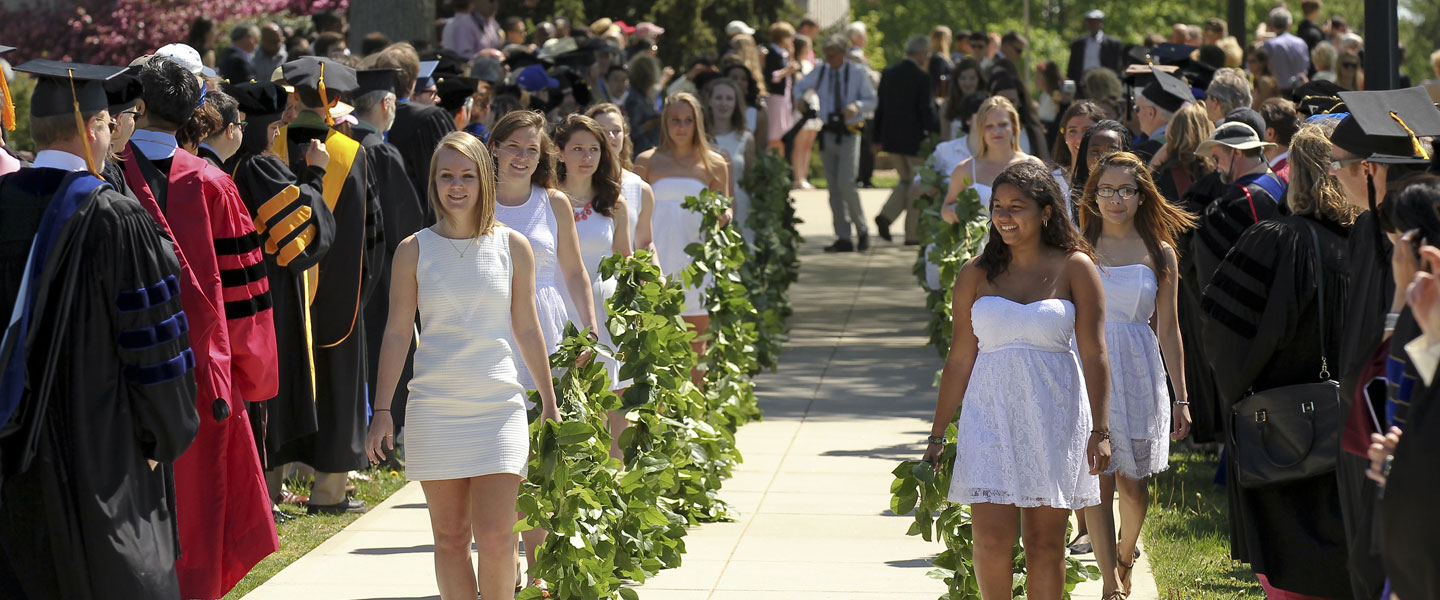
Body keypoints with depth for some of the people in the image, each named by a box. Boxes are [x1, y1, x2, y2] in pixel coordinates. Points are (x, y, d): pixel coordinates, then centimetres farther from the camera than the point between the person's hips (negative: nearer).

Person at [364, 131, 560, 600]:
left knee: (494, 537, -10)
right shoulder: (413, 250, 2)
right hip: (434, 409, 0)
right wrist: (382, 411, 1)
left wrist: (549, 404, 14)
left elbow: (526, 329, 11)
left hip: (500, 406, 0)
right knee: (450, 538, 4)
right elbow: (397, 332, 5)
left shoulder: (512, 247, 4)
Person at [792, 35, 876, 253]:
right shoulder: (820, 72, 6)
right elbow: (799, 87, 20)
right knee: (834, 187, 4)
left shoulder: (857, 73, -3)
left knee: (846, 184, -16)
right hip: (828, 134, 4)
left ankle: (862, 230, 2)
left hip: (849, 134, -4)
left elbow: (872, 101, -1)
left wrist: (857, 106, -21)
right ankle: (843, 238, 8)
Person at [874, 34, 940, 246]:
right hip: (914, 139, -6)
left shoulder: (888, 73, 5)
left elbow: (880, 107, 9)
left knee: (906, 180, 20)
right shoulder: (921, 77, -15)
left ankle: (886, 216, -1)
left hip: (891, 139, 6)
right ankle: (912, 233, 7)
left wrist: (877, 137, 15)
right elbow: (927, 111, -16)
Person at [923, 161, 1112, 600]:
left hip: (1055, 416, -1)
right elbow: (960, 358, 8)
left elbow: (1093, 354, -4)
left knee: (1045, 542, 2)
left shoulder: (1074, 268, 0)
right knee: (991, 537, -10)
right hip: (991, 413, 1)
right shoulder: (976, 274, 6)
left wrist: (1101, 430, -11)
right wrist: (937, 434, 6)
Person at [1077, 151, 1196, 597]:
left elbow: (1168, 330, 9)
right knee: (1098, 479, -8)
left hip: (1139, 374, 1)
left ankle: (1126, 557, 32)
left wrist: (1180, 397, 8)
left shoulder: (1159, 254, 5)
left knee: (1133, 482, 6)